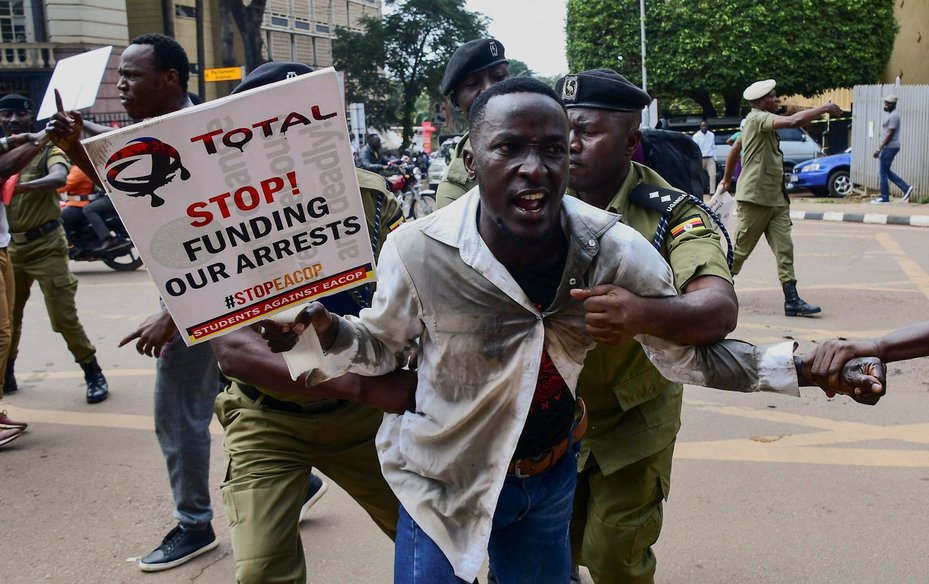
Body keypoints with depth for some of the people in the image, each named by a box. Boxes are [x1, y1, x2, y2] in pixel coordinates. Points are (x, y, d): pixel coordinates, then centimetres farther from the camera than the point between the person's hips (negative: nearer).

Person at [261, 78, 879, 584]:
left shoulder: (617, 252, -19)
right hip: (444, 479, -2)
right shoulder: (418, 252, -24)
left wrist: (798, 366, -18)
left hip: (552, 475, 3)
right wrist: (320, 332, -26)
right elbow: (383, 345, -6)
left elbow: (688, 353, -7)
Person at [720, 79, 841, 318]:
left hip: (775, 198, 9)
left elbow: (734, 149, 29)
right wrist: (824, 108, -17)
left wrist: (727, 179, 37)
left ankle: (792, 300, -3)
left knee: (784, 248, 0)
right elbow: (792, 121, -28)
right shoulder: (757, 118, -12)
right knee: (740, 249, 2)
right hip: (754, 198, -9)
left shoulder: (759, 121, 18)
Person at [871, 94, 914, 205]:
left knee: (883, 172, -4)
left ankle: (884, 198, 2)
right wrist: (881, 149, 22)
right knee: (886, 171, 15)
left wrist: (879, 149, -21)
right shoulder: (891, 115, 16)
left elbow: (890, 135, -21)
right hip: (889, 147, 10)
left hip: (890, 147, -10)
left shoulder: (894, 116, -16)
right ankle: (906, 188, 16)